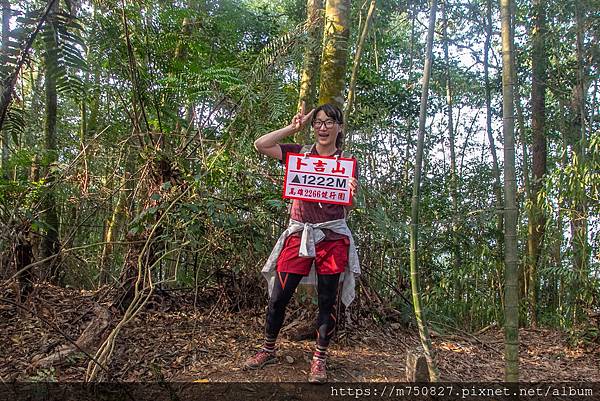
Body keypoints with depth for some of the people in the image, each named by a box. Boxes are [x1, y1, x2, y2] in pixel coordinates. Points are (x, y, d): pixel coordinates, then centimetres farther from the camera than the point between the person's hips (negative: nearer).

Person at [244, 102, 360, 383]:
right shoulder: (300, 153, 8)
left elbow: (346, 203, 3)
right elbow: (260, 144, -2)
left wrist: (350, 193, -19)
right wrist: (294, 128, -2)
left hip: (332, 236, 0)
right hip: (299, 233, 1)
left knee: (327, 300, 4)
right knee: (279, 296, 3)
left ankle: (319, 359, 17)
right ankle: (268, 350, 21)